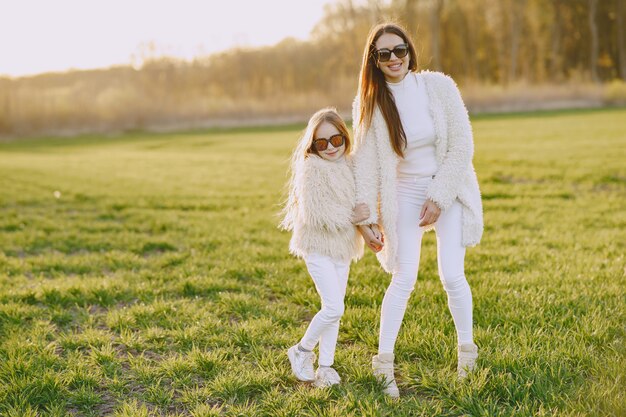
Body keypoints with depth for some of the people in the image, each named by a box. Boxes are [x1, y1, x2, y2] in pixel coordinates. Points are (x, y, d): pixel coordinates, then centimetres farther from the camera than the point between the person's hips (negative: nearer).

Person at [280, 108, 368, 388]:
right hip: (318, 246, -7)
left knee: (334, 309, 11)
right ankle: (302, 350, 11)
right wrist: (350, 217, -18)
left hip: (343, 248, 7)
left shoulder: (348, 166, 7)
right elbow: (313, 213, -22)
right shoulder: (311, 168, -15)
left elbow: (358, 205, 18)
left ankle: (325, 366, 21)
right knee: (334, 308, -11)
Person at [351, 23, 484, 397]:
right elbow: (365, 165, -7)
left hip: (449, 188, 0)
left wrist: (439, 196, -13)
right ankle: (384, 363, 8)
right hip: (405, 194, 0)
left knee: (452, 275, -6)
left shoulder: (439, 86, -12)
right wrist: (366, 218, -10)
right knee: (403, 280, -4)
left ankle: (467, 347, 18)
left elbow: (462, 145, -10)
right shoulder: (369, 104, -8)